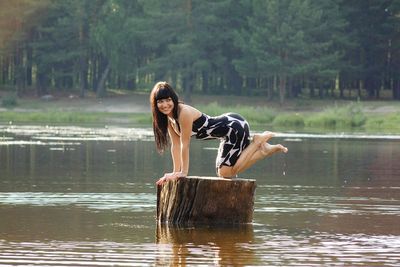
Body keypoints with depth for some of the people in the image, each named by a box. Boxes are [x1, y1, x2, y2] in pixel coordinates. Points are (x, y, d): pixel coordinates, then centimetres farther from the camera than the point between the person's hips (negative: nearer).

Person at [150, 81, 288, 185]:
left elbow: (185, 145, -23)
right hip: (228, 130, 10)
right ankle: (264, 149, 21)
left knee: (225, 173, -10)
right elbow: (175, 145, 5)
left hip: (235, 127, -10)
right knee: (225, 172, 15)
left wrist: (183, 172, -18)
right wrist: (176, 172, 3)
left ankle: (258, 141, 0)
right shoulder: (169, 116, 0)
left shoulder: (184, 113, -27)